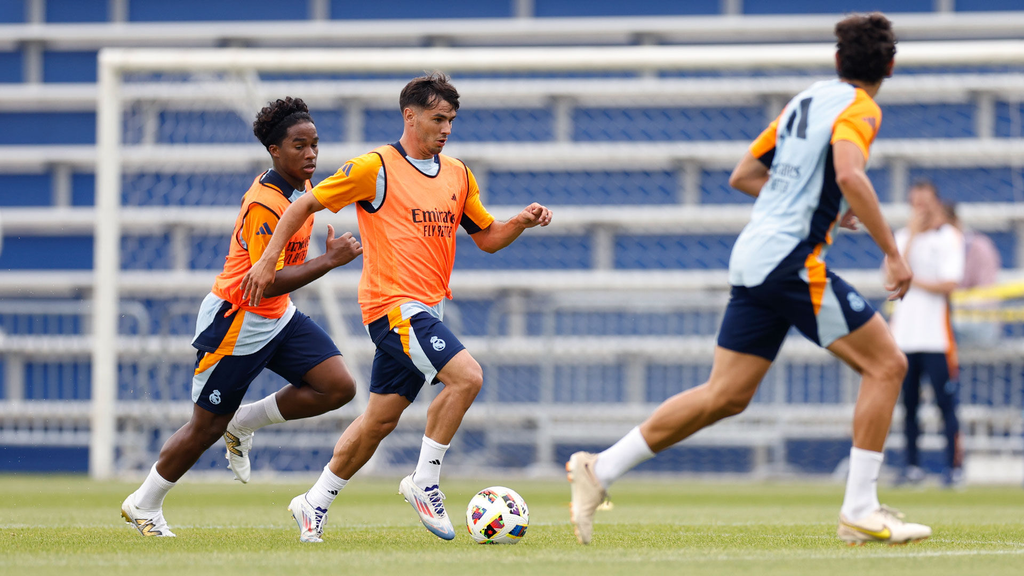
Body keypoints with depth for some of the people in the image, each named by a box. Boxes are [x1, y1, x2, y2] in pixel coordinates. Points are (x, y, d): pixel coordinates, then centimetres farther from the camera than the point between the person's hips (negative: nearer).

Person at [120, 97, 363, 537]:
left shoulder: (301, 187, 1)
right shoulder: (264, 206, -27)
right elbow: (266, 283, -31)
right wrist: (330, 260, -32)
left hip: (279, 318, 8)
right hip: (237, 322, -8)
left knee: (338, 388, -8)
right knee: (207, 427, 2)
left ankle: (244, 423, 9)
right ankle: (144, 506, 22)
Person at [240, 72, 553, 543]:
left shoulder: (458, 176, 13)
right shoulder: (375, 168, -7)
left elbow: (487, 238, 20)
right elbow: (305, 206, -2)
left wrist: (522, 222, 0)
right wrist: (267, 261, -7)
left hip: (428, 308, 7)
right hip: (394, 304, -7)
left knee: (380, 419, 10)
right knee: (466, 376, -23)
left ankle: (315, 504, 22)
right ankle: (424, 483, -12)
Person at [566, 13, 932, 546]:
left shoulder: (806, 100, 19)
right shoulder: (857, 109, -6)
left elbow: (743, 175, 24)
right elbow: (849, 175, -26)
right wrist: (893, 254, -22)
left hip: (753, 259, 8)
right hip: (791, 261, -8)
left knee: (725, 394, 10)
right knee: (886, 364, -4)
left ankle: (600, 470, 9)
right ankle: (860, 511, -7)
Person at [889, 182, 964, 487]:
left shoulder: (950, 237, 2)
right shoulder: (903, 236, 14)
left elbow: (949, 284, -8)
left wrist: (913, 280, -3)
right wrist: (913, 235, -5)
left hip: (936, 334, -4)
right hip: (904, 333, 4)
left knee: (945, 402, -7)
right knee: (908, 403, 4)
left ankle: (954, 466, -4)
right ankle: (912, 466, 11)